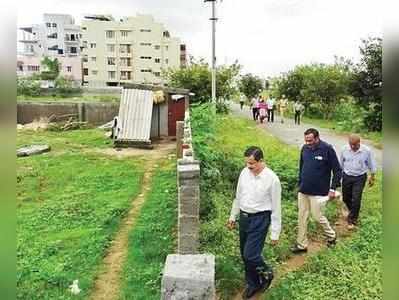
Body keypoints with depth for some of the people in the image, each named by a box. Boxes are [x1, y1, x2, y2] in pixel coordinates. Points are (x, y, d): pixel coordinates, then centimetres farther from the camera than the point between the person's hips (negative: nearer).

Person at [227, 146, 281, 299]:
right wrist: (233, 216, 16)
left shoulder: (272, 179, -17)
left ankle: (266, 272, 23)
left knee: (250, 255, -10)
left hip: (260, 219, -6)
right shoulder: (244, 173, -2)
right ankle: (253, 284, 37)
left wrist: (275, 233, -9)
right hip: (244, 217, 6)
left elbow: (276, 208, -12)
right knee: (244, 255, 14)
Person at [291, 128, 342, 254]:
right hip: (303, 191, 5)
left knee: (318, 216, 6)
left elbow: (337, 170, -9)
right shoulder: (304, 148, 1)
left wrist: (333, 188, -12)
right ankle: (301, 244, 23)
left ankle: (331, 236, 34)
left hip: (318, 192, -5)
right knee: (302, 217, 10)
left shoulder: (327, 149, -15)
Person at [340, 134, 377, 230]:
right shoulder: (345, 149, -10)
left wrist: (372, 177, 6)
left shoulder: (366, 151, -14)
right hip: (347, 176, 3)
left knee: (356, 199, -5)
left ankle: (352, 219, 12)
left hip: (360, 178, -2)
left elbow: (371, 165, 0)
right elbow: (341, 164, 5)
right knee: (346, 198, 12)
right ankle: (353, 211, 42)